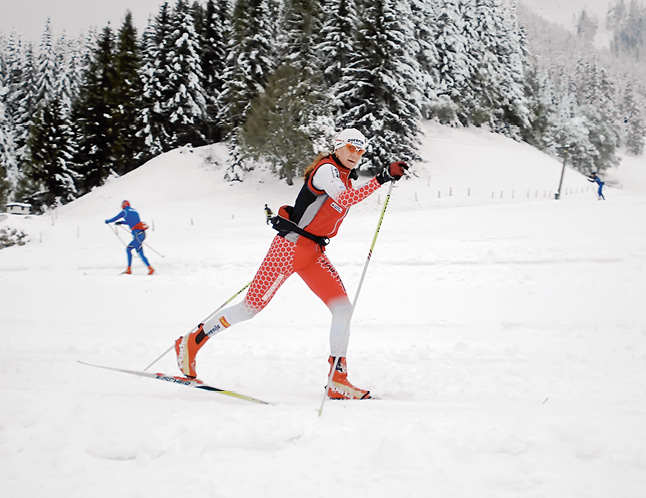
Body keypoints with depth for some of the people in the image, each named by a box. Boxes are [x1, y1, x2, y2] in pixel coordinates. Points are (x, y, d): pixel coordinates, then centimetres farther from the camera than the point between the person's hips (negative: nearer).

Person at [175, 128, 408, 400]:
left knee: (343, 308, -6)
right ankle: (191, 342, 12)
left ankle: (337, 380, -2)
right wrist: (382, 178, -39)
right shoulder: (326, 169, -14)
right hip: (289, 247, -8)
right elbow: (345, 199, -33)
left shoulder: (346, 180, 14)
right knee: (251, 306, -4)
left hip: (313, 254, 8)